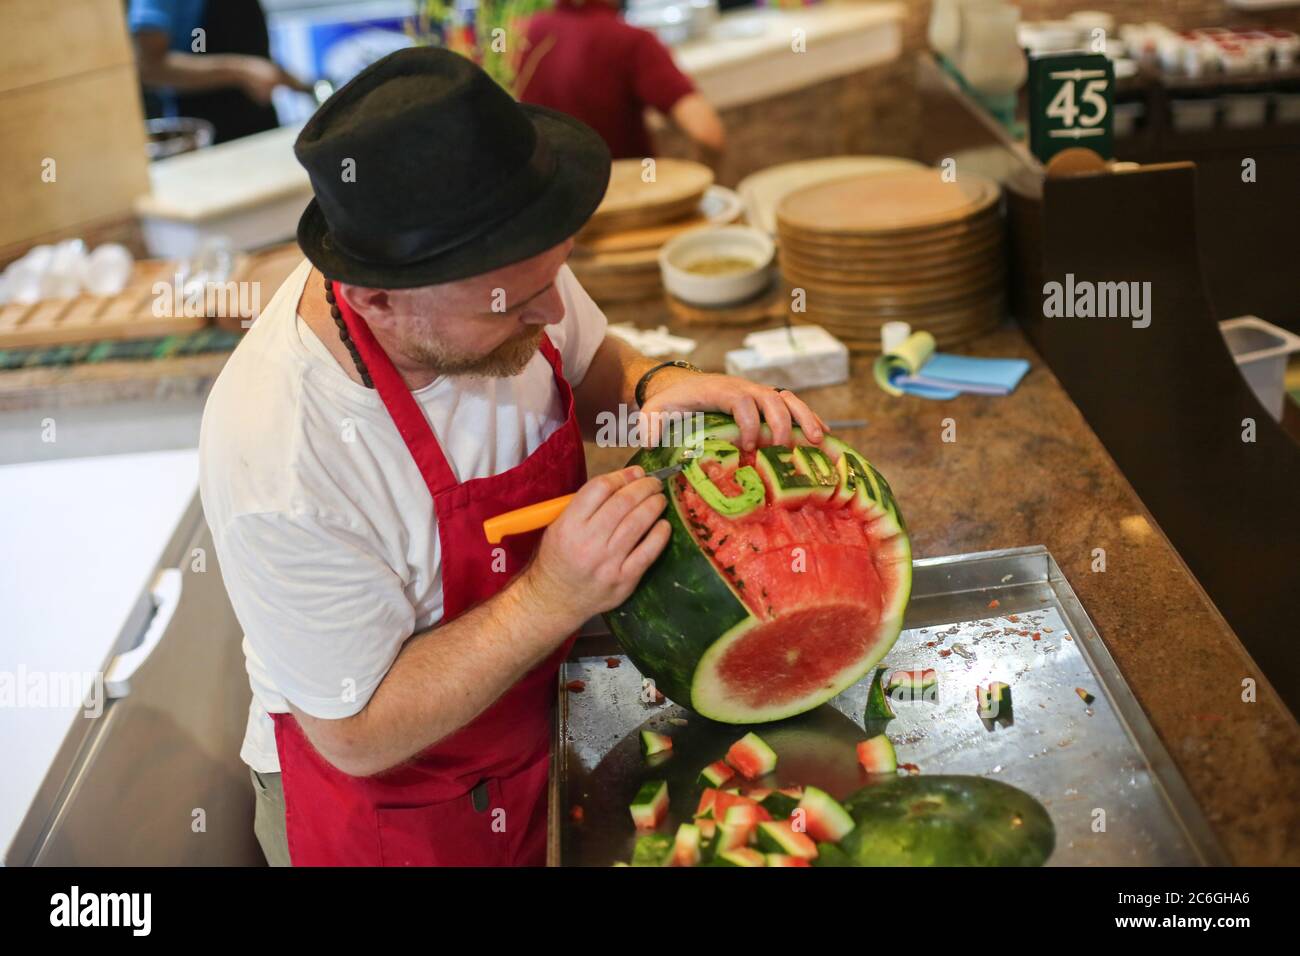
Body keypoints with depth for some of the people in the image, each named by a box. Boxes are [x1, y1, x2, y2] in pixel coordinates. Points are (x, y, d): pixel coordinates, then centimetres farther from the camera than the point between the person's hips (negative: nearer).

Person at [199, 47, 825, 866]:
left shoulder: (503, 275, -20)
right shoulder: (279, 466, -38)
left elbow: (591, 368, 2)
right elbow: (356, 735, -27)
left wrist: (656, 385, -21)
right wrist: (553, 598, -37)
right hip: (386, 804, -5)